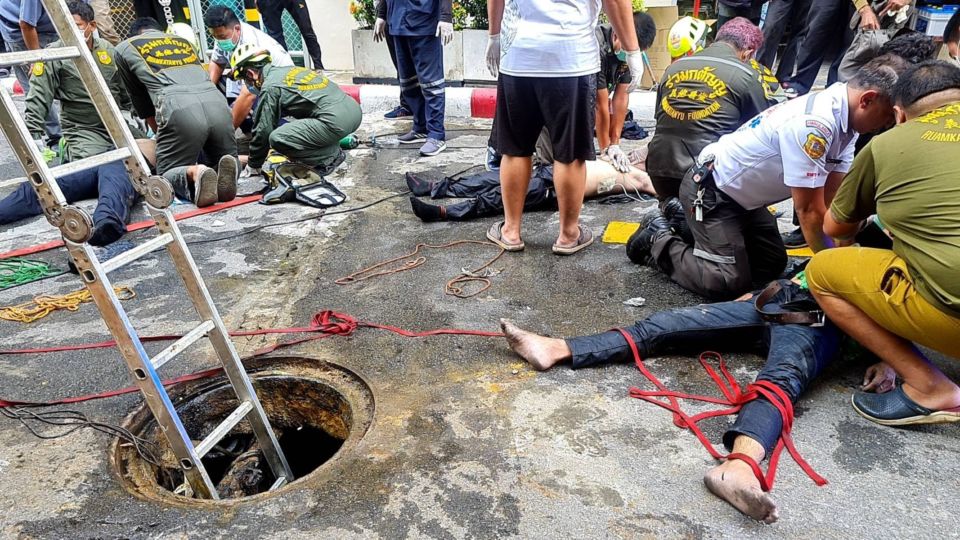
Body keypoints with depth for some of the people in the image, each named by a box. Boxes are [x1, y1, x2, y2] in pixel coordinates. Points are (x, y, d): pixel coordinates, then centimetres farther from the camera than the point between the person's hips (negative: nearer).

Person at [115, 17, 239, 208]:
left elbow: (140, 100, 28)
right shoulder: (183, 40, 36)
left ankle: (194, 173, -20)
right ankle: (227, 167, -13)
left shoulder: (124, 47, 26)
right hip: (217, 102, 3)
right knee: (228, 159, 24)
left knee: (168, 173, 15)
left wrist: (159, 132, 39)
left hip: (178, 108, -3)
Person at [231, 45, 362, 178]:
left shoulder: (270, 88, -3)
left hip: (336, 121, -9)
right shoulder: (290, 69, 22)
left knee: (277, 138, -9)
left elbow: (263, 130, 2)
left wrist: (253, 166, 16)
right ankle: (332, 149, 14)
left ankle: (329, 157, -1)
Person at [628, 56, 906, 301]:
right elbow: (809, 210, -24)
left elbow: (833, 197, -1)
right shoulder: (813, 124, -31)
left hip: (740, 193, 10)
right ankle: (658, 240, 5)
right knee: (729, 282, -13)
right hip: (708, 189, -10)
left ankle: (688, 219, 23)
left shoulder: (844, 117, -2)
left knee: (773, 265, 15)